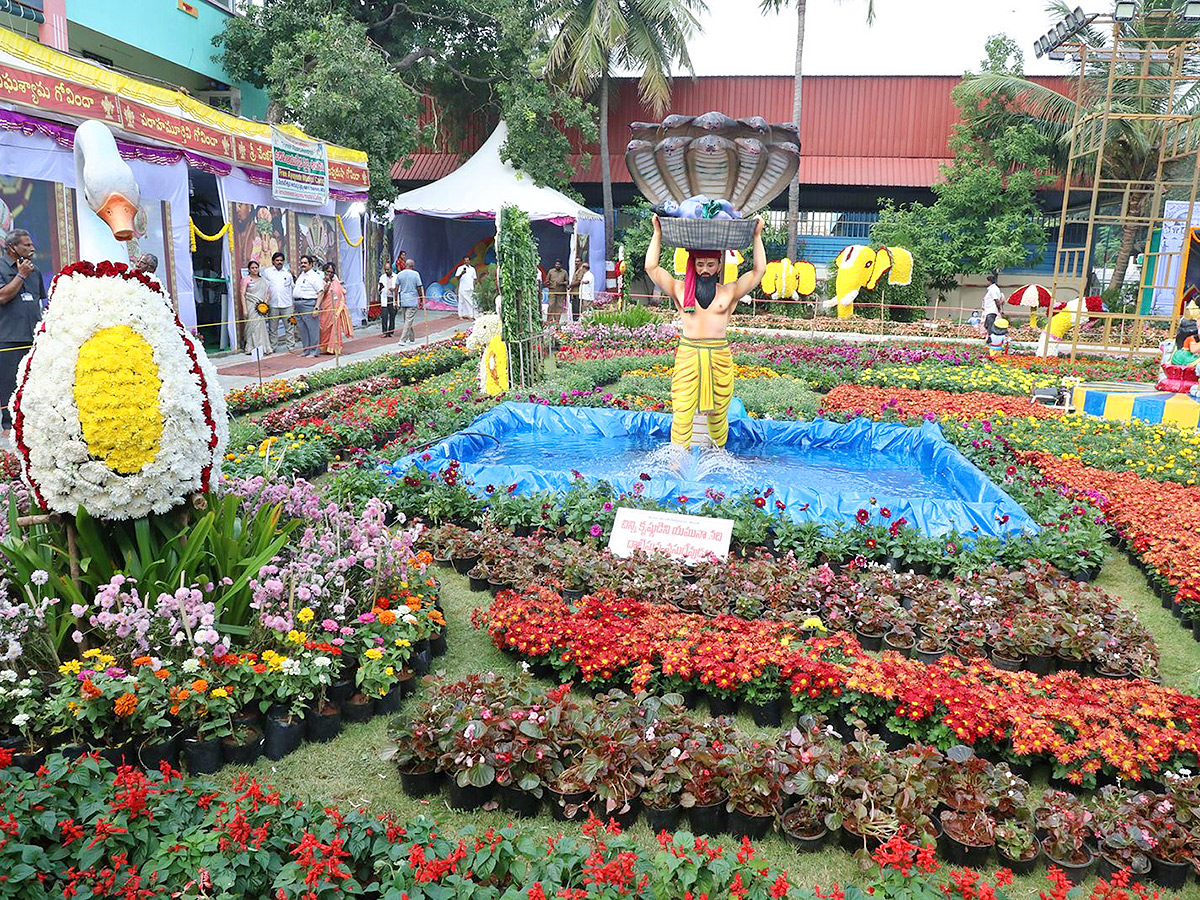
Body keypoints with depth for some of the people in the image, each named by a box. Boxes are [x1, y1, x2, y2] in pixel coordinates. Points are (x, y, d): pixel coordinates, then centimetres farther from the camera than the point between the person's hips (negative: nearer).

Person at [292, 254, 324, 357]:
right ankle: (306, 351, 17)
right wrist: (294, 306, 19)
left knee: (312, 329, -6)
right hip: (298, 305, 8)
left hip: (309, 304, -8)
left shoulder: (315, 276, -5)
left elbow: (320, 293, -12)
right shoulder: (300, 276, 20)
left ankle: (314, 351, -1)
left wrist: (316, 308, -19)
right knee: (302, 329, 10)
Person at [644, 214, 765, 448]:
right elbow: (651, 267, 5)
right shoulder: (680, 290, 9)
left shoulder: (729, 292, 9)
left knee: (718, 414, 7)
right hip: (687, 354, -1)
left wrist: (757, 236, 9)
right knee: (682, 413, -7)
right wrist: (658, 234, 7)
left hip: (719, 355, 1)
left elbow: (759, 271, 8)